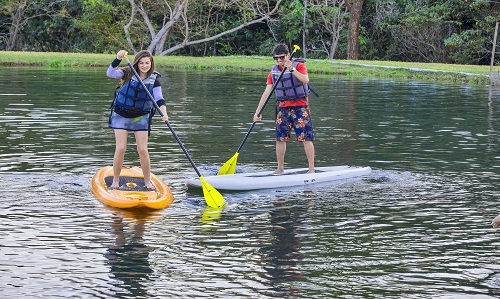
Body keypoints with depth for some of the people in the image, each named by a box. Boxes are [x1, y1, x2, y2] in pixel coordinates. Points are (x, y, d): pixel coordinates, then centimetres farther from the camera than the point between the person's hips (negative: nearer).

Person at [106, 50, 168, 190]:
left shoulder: (154, 79, -3)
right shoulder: (128, 73, -6)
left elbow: (159, 98, -13)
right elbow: (110, 73, -21)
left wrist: (164, 113, -31)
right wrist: (118, 59, -35)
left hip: (141, 117, 1)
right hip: (121, 115, -1)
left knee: (143, 149, -4)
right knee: (120, 148, -7)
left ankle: (148, 182, 10)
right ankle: (115, 181, 7)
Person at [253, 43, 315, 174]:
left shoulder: (299, 66, -5)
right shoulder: (274, 72, 7)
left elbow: (305, 80, -24)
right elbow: (266, 92, 5)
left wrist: (291, 69, -34)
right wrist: (258, 112, -1)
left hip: (300, 106, -4)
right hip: (283, 108, 4)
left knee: (306, 138, -8)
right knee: (280, 139, 3)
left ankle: (311, 168, -5)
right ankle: (280, 168, 15)